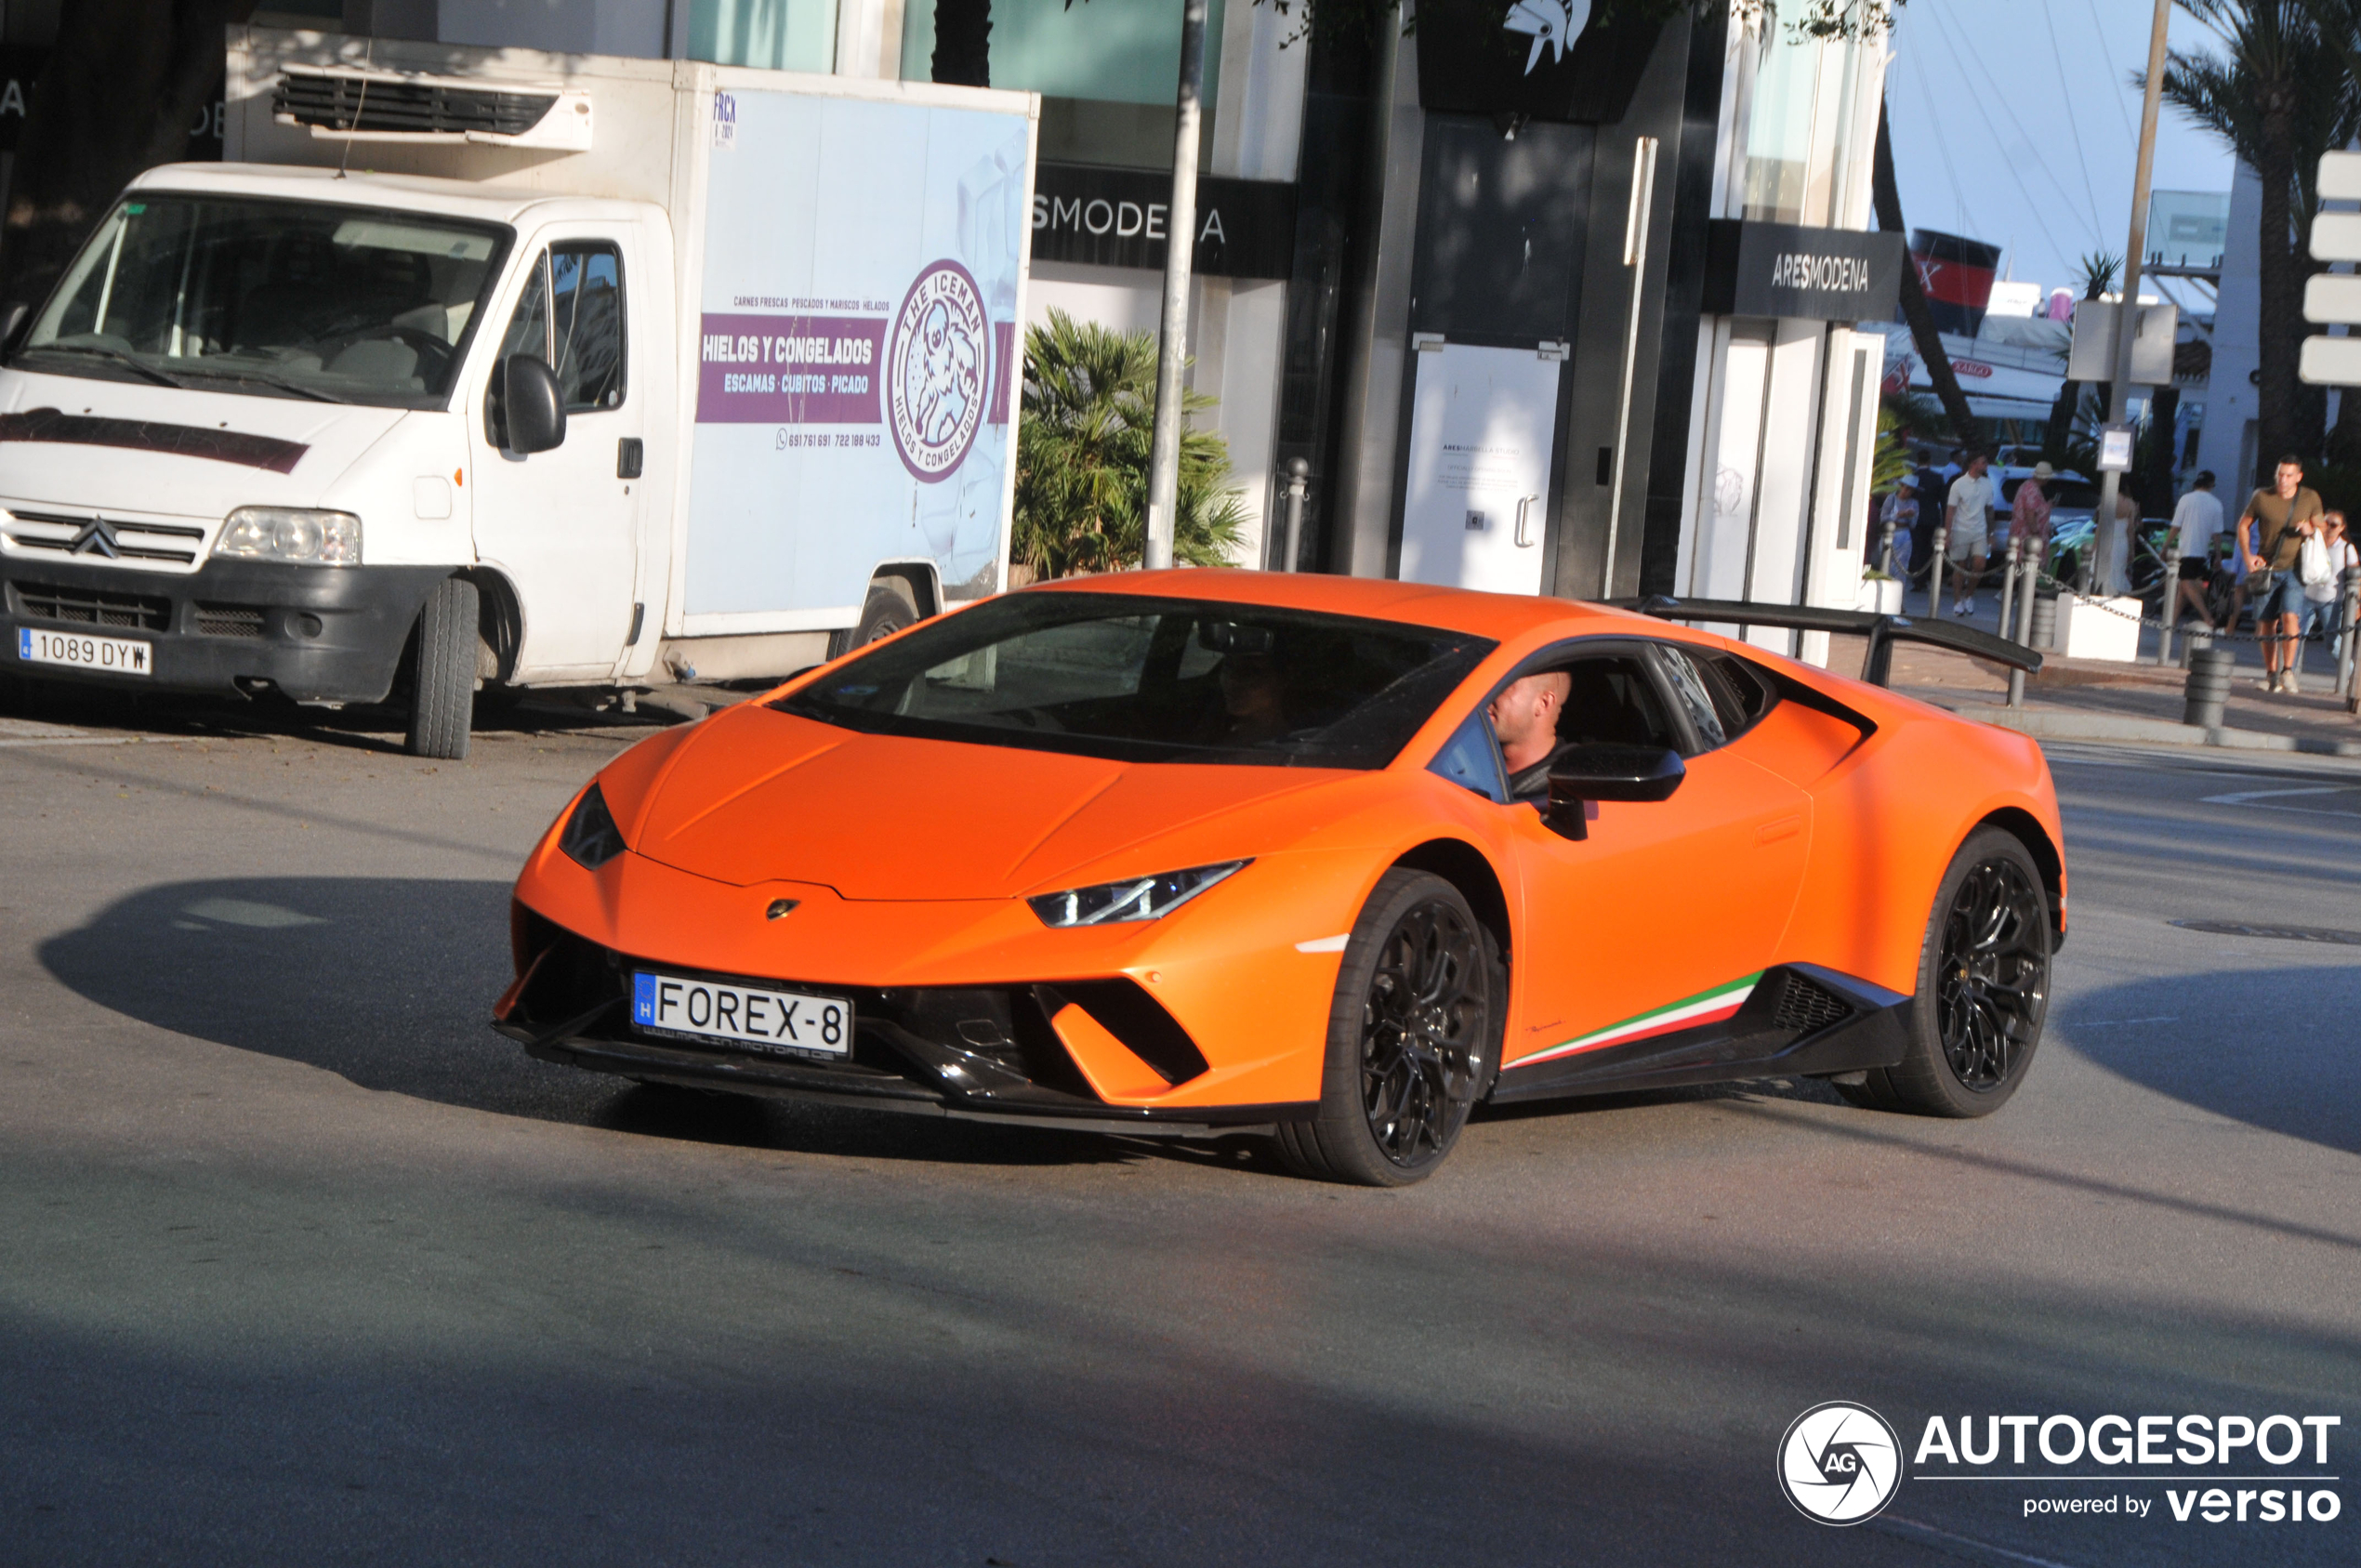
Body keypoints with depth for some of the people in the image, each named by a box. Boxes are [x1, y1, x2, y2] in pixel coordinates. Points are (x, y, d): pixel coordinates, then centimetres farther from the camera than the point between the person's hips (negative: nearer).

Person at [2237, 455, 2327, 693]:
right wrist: (2248, 556, -1)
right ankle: (2271, 674, 15)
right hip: (2266, 569, 1)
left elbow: (2320, 528, 14)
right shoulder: (2262, 498, -1)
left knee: (2290, 616, -20)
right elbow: (2244, 525, 10)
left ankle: (2288, 671, -13)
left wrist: (2311, 531, -10)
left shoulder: (2310, 499, 1)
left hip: (2294, 569, -1)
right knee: (2266, 623, 3)